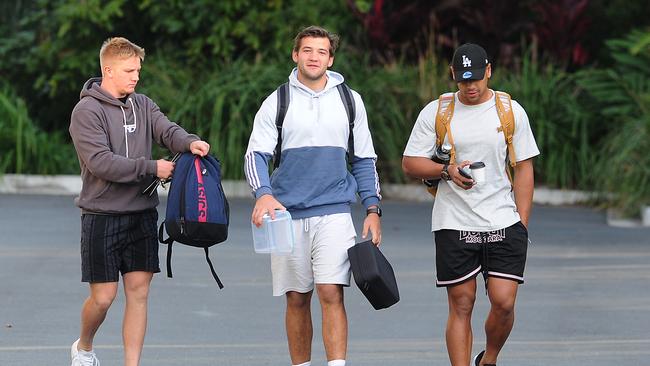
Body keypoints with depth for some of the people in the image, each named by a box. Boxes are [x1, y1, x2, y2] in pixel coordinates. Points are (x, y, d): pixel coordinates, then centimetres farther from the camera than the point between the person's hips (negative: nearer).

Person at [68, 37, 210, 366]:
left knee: (139, 292, 2)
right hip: (102, 216, -5)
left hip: (141, 215, 5)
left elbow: (166, 130, -6)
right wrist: (152, 168, -20)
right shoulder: (87, 111, -9)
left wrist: (189, 142, -29)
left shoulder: (142, 105, 10)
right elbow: (100, 162, -18)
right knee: (103, 297, 0)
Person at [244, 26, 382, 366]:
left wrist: (372, 209, 8)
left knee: (331, 293, -13)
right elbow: (256, 154, -1)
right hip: (288, 213, 0)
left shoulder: (350, 101, 9)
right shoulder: (276, 103, 4)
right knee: (297, 299, 5)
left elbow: (364, 159, 15)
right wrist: (264, 194, -20)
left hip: (334, 213, 0)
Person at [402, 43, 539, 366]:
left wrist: (522, 222, 1)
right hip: (453, 225, 0)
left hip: (503, 222, 0)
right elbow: (410, 163, 4)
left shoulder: (511, 111, 6)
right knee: (461, 306, -1)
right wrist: (447, 171, -14)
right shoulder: (435, 112, 4)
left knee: (504, 302, -7)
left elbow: (523, 168, 8)